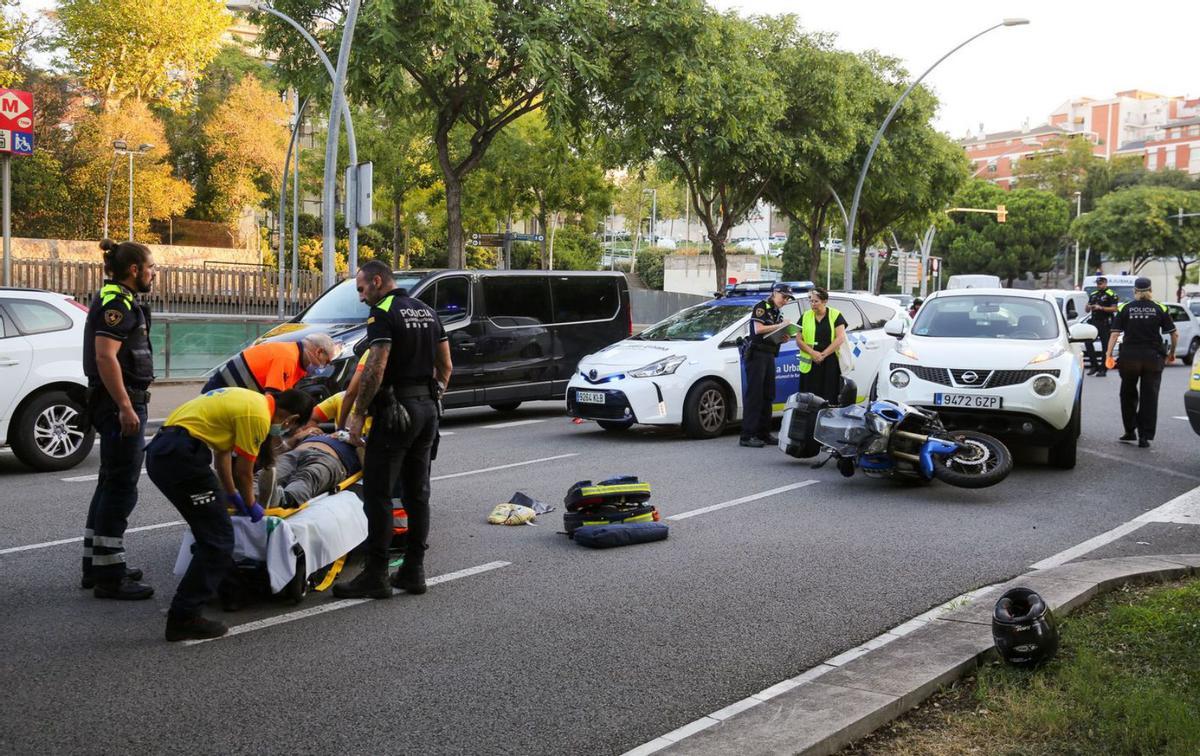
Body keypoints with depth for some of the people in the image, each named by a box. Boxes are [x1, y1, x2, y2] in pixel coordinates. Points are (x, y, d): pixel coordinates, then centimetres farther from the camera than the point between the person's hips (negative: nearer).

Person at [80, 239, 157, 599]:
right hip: (120, 403, -11)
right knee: (121, 488, -7)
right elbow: (105, 356, -24)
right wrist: (125, 406, -28)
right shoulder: (117, 302, -14)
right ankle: (109, 576, -5)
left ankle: (96, 566, 25)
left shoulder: (116, 299, 17)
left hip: (117, 403, 11)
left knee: (110, 485, 16)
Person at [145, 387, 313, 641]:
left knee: (211, 533, 23)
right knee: (219, 539, -6)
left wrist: (232, 495, 39)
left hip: (159, 452, 10)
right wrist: (251, 505, 18)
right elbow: (243, 472, -1)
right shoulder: (258, 416, -9)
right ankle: (184, 618, -6)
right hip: (181, 456, -10)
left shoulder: (253, 400, 20)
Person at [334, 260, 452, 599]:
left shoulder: (383, 314, -11)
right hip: (427, 409, 8)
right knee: (417, 493, 11)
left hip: (395, 410, -8)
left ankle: (375, 576, -3)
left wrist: (358, 413, -13)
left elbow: (376, 369, -19)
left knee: (378, 494, -4)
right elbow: (445, 365, 16)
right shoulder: (426, 311, 14)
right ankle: (414, 571, 14)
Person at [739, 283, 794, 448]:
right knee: (754, 395, -11)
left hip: (769, 355, 9)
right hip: (756, 354, -9)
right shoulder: (761, 307, -5)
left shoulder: (777, 313, 21)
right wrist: (780, 325, -15)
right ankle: (747, 436, -12)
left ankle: (763, 433, 16)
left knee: (768, 395, 9)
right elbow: (758, 329, -18)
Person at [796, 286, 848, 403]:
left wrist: (823, 354, -12)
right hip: (810, 364, 2)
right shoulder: (805, 316, 10)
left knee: (830, 397, -3)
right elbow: (798, 340, 6)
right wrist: (812, 352, -11)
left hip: (831, 363, -2)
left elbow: (840, 338, -5)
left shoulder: (835, 315, 4)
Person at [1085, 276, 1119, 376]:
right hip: (1094, 322, 6)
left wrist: (1101, 308, -18)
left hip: (1106, 324, -6)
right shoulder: (1093, 295, 18)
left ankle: (1103, 369, 0)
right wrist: (1089, 307, -3)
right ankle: (1094, 365, 1)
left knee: (1105, 346, -3)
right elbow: (1086, 309, 20)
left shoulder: (1111, 294, -1)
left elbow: (1114, 309, -10)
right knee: (1088, 342, -9)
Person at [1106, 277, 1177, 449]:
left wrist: (1109, 353, -4)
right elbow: (1174, 334, 1)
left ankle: (1130, 432, 19)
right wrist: (1172, 352, 15)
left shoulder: (1125, 308, 3)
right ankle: (1145, 437, 1)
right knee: (1149, 397, 4)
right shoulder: (1160, 309, 3)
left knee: (1128, 395, 16)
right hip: (1153, 358, 0)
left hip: (1129, 357, 0)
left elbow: (1115, 333, -5)